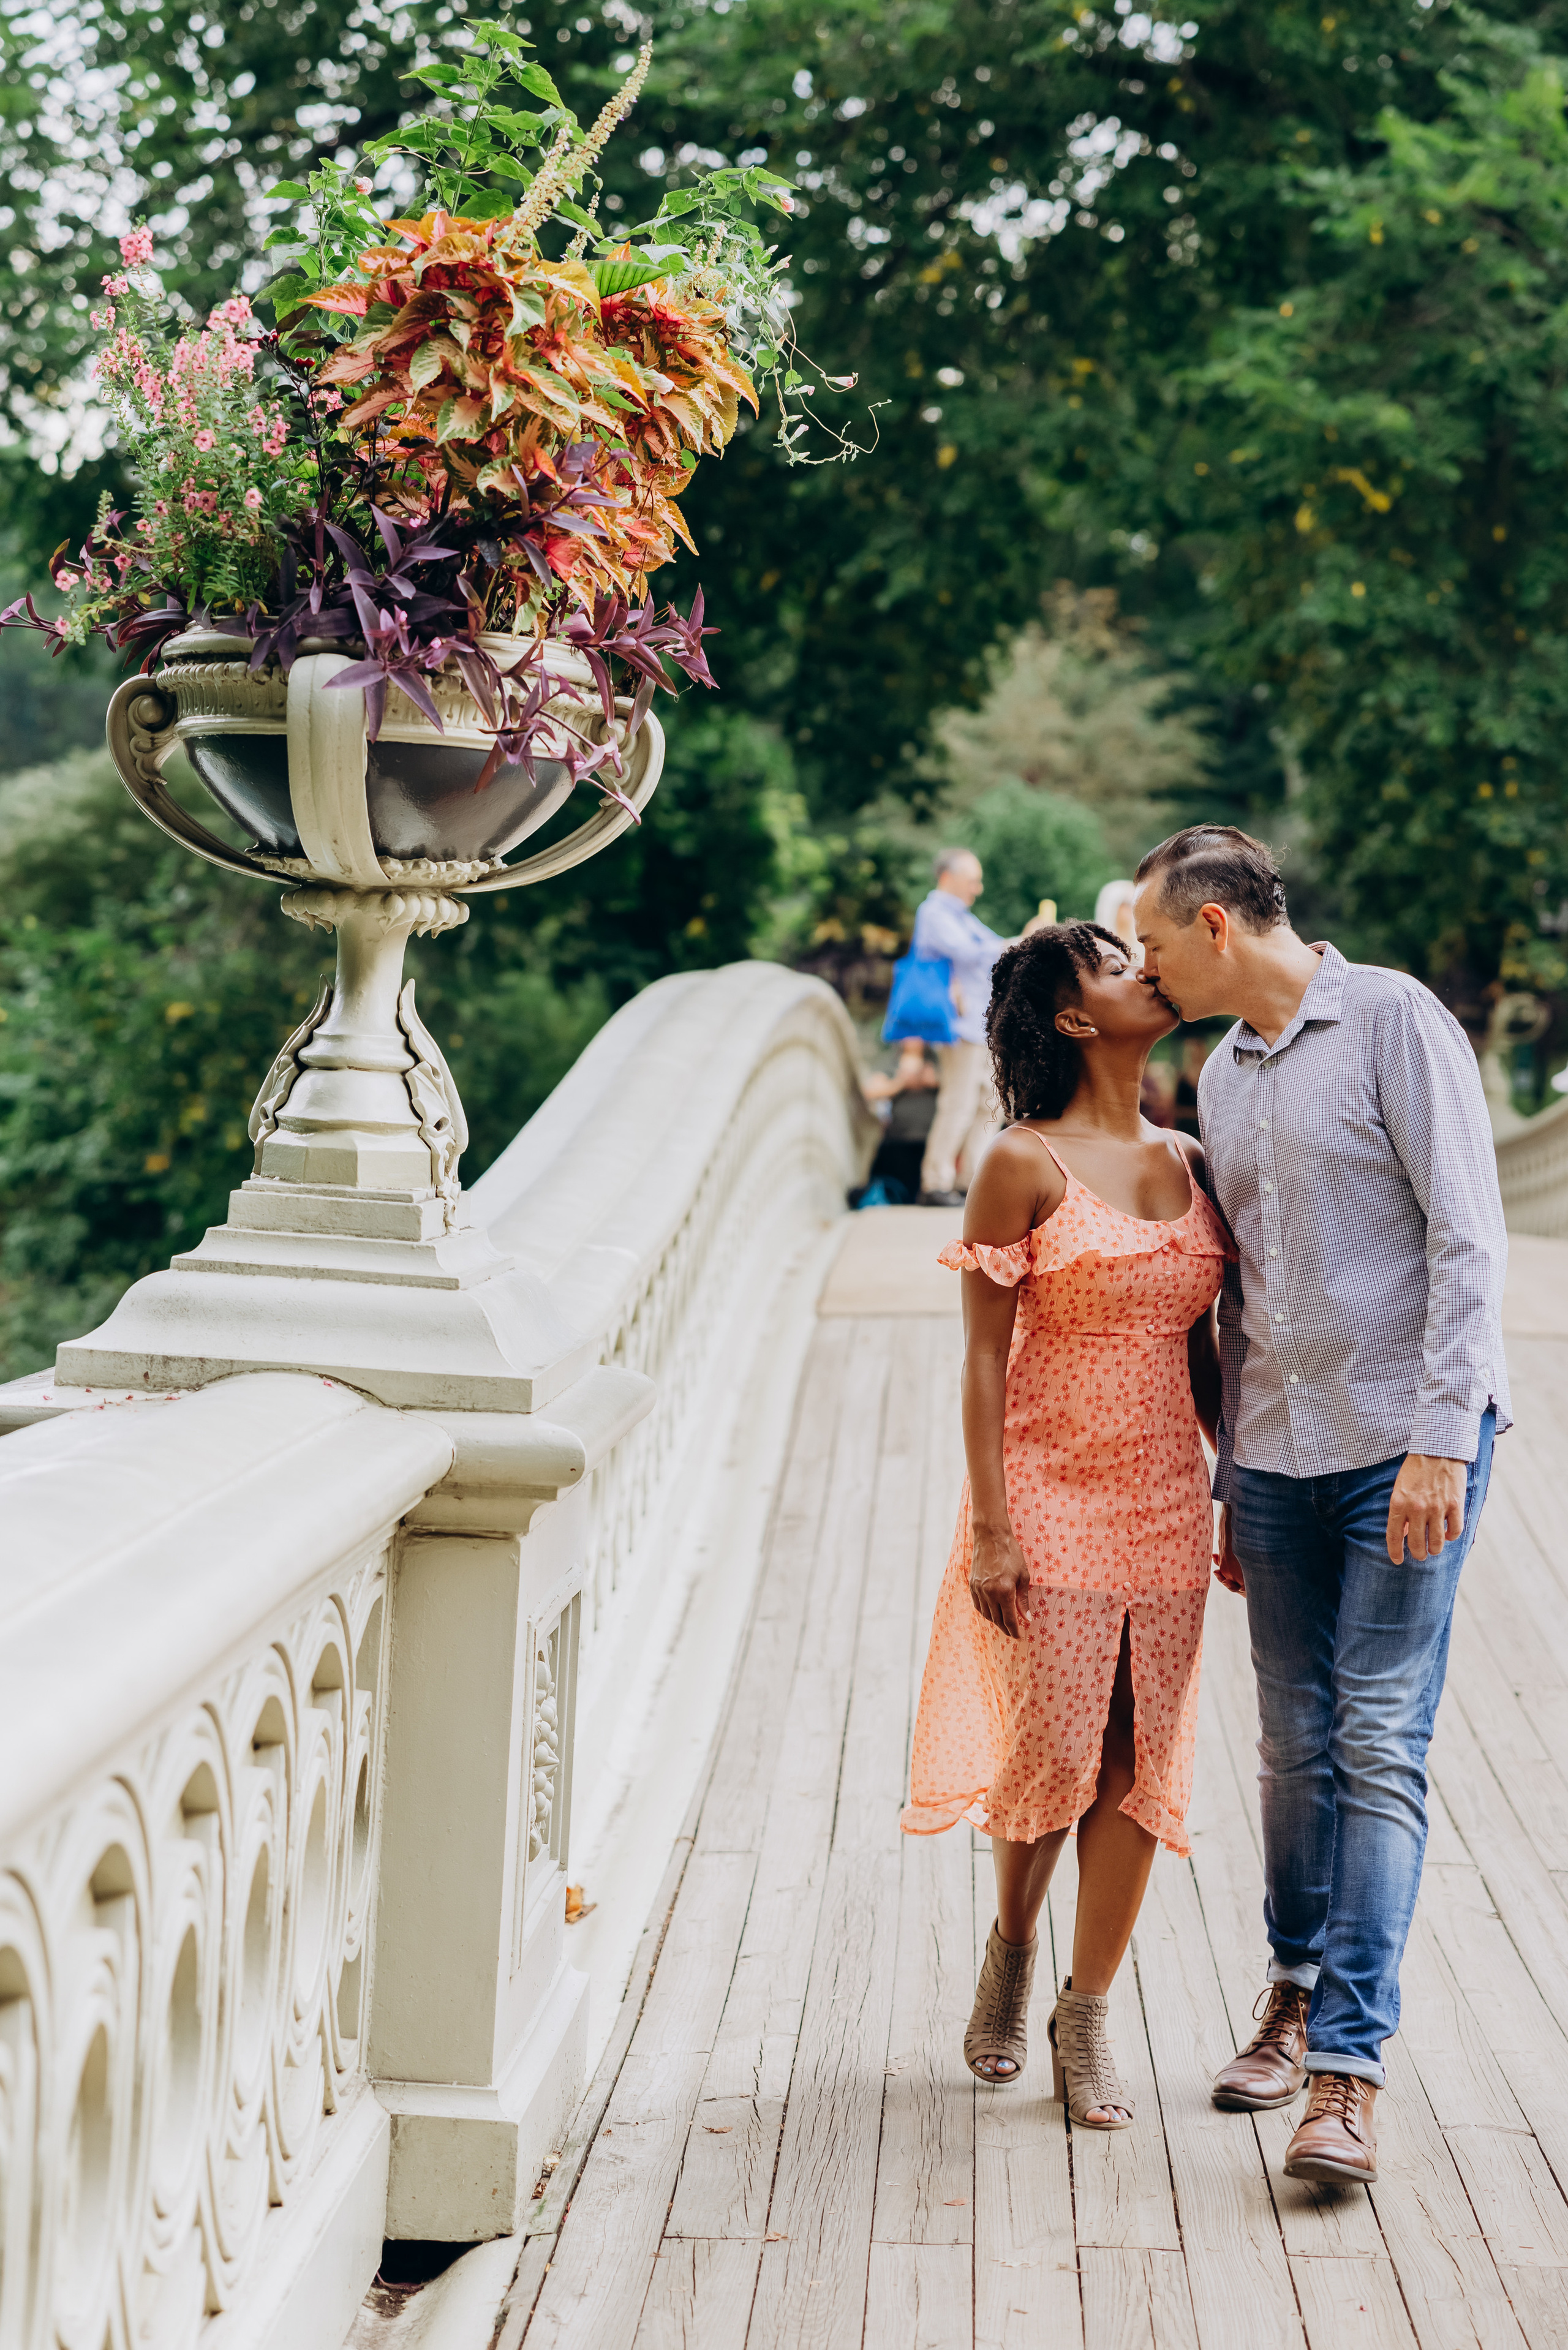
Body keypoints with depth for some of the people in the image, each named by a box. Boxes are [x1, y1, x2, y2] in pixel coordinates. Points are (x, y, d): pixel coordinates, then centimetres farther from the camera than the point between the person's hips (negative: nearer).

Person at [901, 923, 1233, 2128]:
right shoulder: (1026, 1166, -7)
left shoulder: (1189, 1163, 9)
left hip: (1166, 1506, 5)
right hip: (1052, 1499, -5)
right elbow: (986, 1356, -8)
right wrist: (990, 1527, -12)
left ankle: (1087, 2018, 15)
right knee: (1053, 1756, -4)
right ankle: (1013, 1944, 26)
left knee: (1142, 1763, 3)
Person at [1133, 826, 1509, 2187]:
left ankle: (1348, 2072, -10)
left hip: (1403, 1448, -6)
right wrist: (1228, 1484, 19)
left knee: (1380, 1748, -9)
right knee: (1298, 1746, 9)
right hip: (1280, 1458, 6)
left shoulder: (1392, 1020, -7)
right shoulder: (1224, 1077, 15)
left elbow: (1467, 1242, -12)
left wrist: (1439, 1443, -18)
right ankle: (1300, 1992, 26)